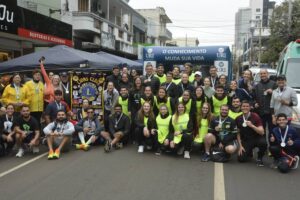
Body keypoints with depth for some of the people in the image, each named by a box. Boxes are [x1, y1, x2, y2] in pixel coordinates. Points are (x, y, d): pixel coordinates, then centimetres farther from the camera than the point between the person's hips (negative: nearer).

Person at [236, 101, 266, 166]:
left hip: (257, 139, -2)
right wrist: (240, 146, -3)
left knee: (263, 143, -37)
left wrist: (252, 125, -31)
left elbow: (262, 132, -18)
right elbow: (238, 133, 5)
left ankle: (259, 158, -5)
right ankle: (249, 152, 23)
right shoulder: (238, 119, -2)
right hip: (245, 141, 2)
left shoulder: (255, 116, -12)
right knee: (241, 159, -15)